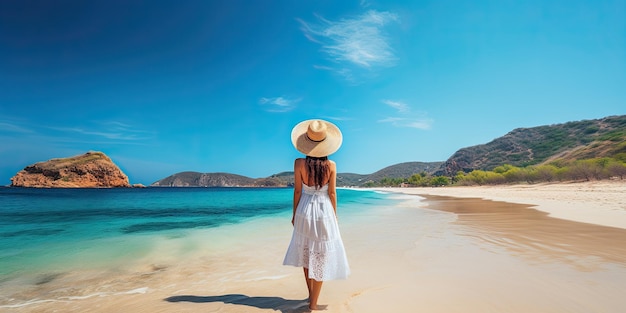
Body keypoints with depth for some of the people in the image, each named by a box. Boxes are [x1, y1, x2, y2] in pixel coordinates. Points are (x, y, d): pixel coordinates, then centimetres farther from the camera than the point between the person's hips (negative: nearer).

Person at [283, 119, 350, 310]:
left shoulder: (299, 163, -12)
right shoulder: (331, 165, -11)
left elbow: (297, 191, -7)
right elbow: (332, 193, -6)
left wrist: (295, 214, 6)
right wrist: (334, 216, 7)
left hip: (305, 211, 1)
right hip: (324, 212, -1)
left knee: (306, 254, 22)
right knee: (321, 259, 10)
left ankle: (311, 294, 39)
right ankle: (313, 304, 20)